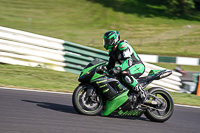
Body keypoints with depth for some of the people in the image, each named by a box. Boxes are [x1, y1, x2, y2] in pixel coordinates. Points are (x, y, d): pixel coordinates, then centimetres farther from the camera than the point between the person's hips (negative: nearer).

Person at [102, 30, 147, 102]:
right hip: (128, 67, 10)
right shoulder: (112, 51, 11)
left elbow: (128, 61, -34)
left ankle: (141, 91, -29)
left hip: (138, 66, -10)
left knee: (125, 74, -39)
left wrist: (119, 68, -48)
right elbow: (111, 64, 16)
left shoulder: (123, 46, -21)